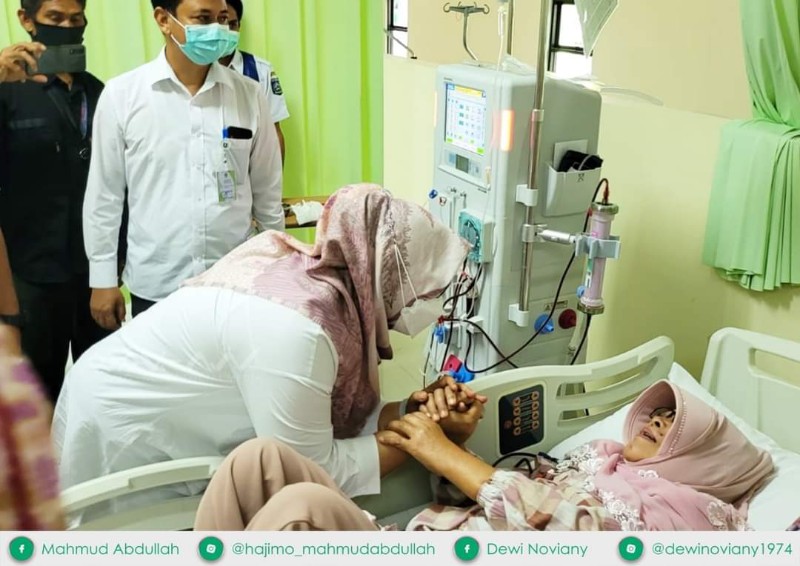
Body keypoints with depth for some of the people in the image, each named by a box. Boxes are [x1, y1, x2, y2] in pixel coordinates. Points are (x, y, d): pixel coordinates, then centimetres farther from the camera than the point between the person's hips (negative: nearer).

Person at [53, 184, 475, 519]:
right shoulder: (293, 328, -34)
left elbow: (323, 417, -2)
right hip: (117, 431, -8)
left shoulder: (318, 275, -8)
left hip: (157, 416, 8)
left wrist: (415, 410, -12)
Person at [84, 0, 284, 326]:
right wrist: (103, 278, 2)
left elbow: (267, 192, 7)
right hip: (155, 286, -1)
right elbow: (104, 195, 0)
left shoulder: (249, 95, 0)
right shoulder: (121, 95, -5)